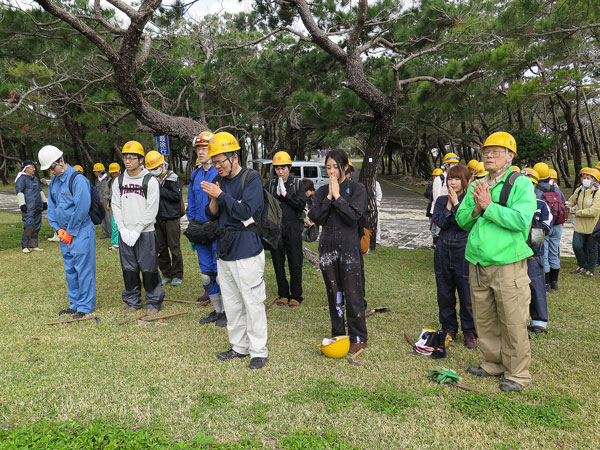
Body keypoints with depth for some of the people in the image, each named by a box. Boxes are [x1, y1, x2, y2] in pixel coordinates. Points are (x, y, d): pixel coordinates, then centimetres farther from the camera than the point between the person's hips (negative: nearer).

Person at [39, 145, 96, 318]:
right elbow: (51, 207, 17)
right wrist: (58, 229, 3)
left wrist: (70, 232, -13)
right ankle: (75, 304, 26)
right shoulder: (54, 181, 12)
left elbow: (82, 209, -19)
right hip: (65, 233, 8)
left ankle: (85, 306, 6)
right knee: (70, 270, 14)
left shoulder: (78, 180, -15)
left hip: (80, 231, -8)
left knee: (83, 269, -3)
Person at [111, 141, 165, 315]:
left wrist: (137, 231, -13)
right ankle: (133, 302, 24)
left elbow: (152, 210, -9)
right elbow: (115, 206, 9)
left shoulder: (150, 181, -5)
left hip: (145, 233, -4)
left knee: (148, 269, -1)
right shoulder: (118, 181, 10)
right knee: (129, 269, 10)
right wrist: (123, 229, -4)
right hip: (125, 233, 4)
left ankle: (153, 302, 12)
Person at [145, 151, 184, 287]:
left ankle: (177, 275, 10)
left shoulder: (172, 177, -5)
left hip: (171, 218, -6)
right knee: (161, 249, 10)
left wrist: (160, 190, -15)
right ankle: (166, 274, 22)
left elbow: (177, 195, -16)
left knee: (174, 248, 0)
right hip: (158, 219, 6)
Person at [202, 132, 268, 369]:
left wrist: (221, 195, -16)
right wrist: (213, 198, -8)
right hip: (224, 248, 8)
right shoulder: (220, 181, 12)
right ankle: (240, 346, 27)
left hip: (246, 249, -7)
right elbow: (211, 215, 11)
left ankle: (258, 351, 10)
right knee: (231, 303, 14)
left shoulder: (251, 178, -8)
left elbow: (245, 212, -19)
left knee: (253, 302, -2)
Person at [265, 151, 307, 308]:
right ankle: (283, 294, 19)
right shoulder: (270, 183, 8)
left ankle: (296, 296, 11)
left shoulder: (297, 183, 3)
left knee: (295, 264, 2)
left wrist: (285, 194, -12)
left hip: (293, 229, -2)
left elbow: (302, 205, -7)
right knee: (278, 263, 8)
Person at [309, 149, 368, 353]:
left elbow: (354, 216, -15)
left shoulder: (356, 189, -2)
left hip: (349, 246, -4)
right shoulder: (322, 191, 9)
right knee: (333, 294, 11)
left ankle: (359, 338, 10)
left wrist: (337, 196, -13)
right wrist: (329, 197, -9)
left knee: (353, 294, -2)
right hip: (327, 247, 4)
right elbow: (315, 217, -3)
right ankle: (338, 334, 24)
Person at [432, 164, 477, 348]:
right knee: (445, 293, 10)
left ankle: (469, 331, 15)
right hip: (443, 250, 4)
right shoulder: (441, 200, 9)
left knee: (466, 293, 1)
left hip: (464, 250, -4)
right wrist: (449, 204, -11)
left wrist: (456, 203, -12)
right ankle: (449, 328, 26)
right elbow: (440, 222, -5)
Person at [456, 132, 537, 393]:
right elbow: (462, 220, 11)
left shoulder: (521, 184, -5)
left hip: (507, 266, -6)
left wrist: (489, 206, -17)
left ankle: (518, 373, 17)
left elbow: (521, 220, -19)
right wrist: (476, 207, -8)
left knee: (513, 323, 1)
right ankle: (493, 364, 32)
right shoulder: (476, 186, 13)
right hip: (478, 266, 6)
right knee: (484, 320, 15)